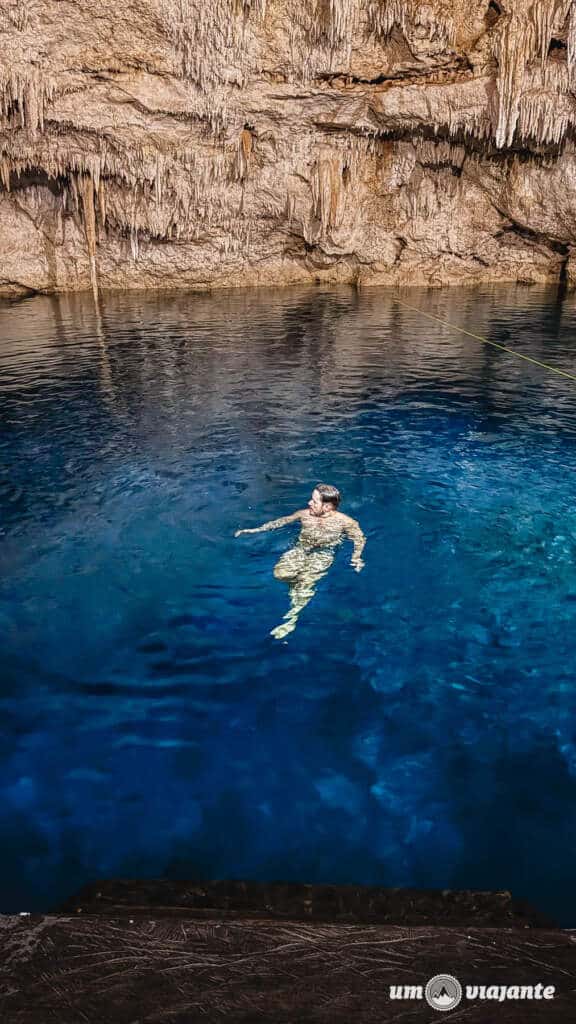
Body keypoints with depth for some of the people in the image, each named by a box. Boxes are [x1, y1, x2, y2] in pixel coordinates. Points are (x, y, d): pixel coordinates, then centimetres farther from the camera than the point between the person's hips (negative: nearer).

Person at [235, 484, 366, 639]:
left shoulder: (344, 521, -1)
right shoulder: (304, 514, 9)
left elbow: (359, 539, 1)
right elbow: (280, 521, 15)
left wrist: (356, 558, -18)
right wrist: (254, 530, 11)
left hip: (323, 554, -4)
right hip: (300, 550, 4)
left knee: (305, 580, -31)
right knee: (280, 573, -25)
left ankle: (292, 619, -23)